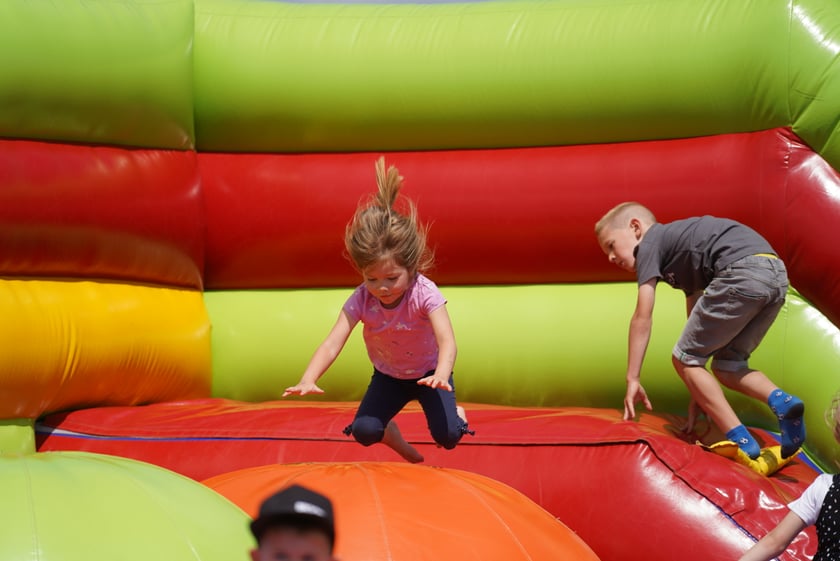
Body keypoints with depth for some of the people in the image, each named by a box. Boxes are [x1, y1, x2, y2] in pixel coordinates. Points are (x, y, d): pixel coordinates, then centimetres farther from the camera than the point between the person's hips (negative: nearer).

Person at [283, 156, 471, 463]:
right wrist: (307, 381, -53)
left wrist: (441, 375, -66)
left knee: (447, 436, -20)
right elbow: (332, 343, -35)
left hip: (428, 372, -2)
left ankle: (457, 414, 19)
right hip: (388, 376, 3)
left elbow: (447, 341, -44)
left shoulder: (424, 294, -32)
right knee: (363, 431, -16)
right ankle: (392, 434, 21)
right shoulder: (361, 300, -25)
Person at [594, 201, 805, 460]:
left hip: (743, 272, -9)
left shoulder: (650, 241, 13)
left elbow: (643, 317, 6)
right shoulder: (683, 261, 36)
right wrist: (698, 394, 32)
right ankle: (781, 401, -4)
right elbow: (698, 323, 34)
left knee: (683, 359, 5)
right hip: (776, 276, 9)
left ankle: (740, 441, -1)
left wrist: (633, 379, 8)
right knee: (726, 367, 21)